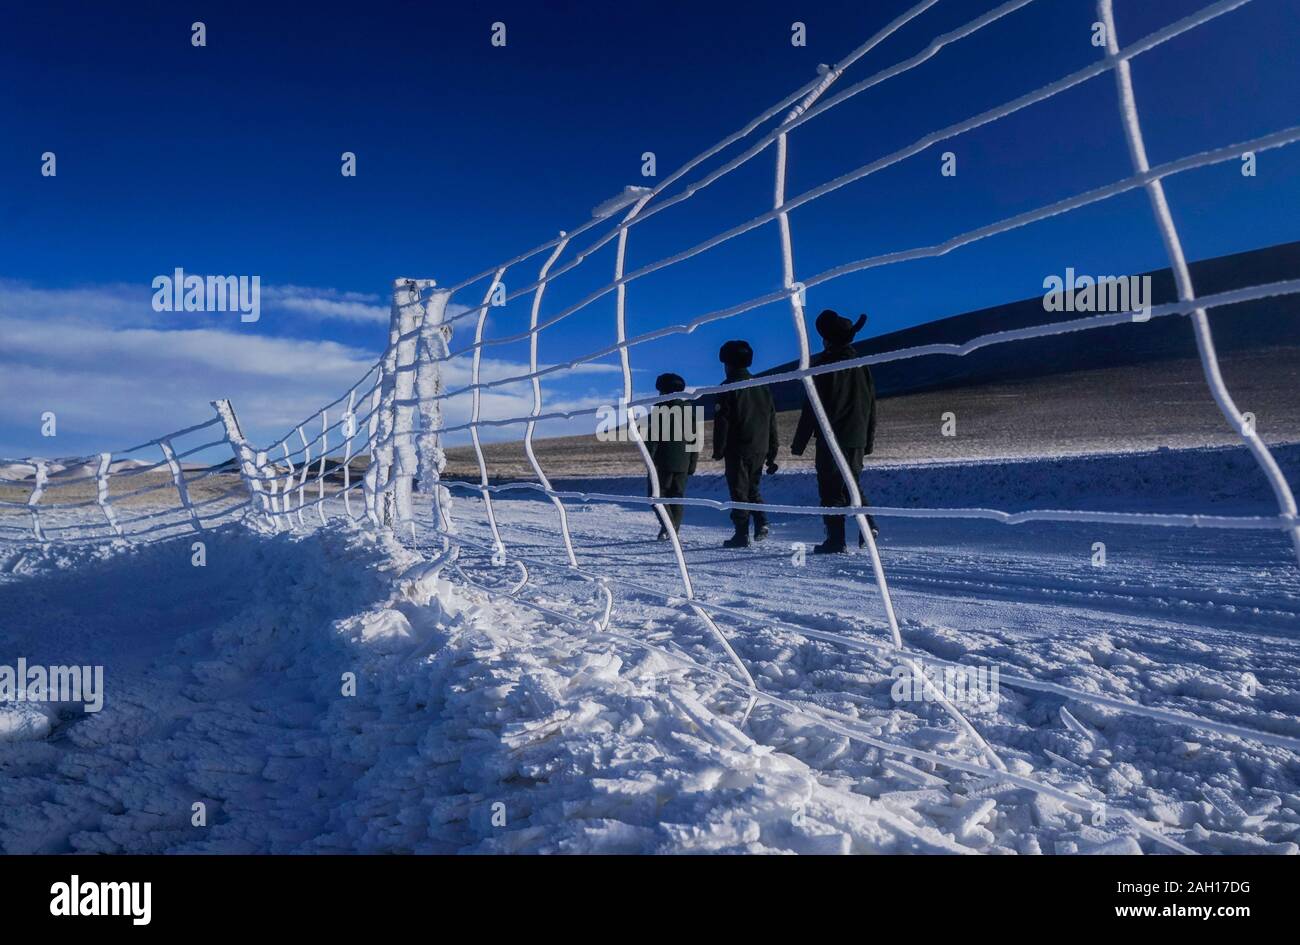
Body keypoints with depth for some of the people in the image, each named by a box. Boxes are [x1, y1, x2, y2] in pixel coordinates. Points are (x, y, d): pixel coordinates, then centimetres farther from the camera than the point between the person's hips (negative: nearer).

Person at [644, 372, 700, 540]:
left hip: (663, 460, -5)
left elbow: (653, 436, -13)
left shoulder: (660, 409, -7)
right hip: (683, 462, 5)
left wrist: (650, 458, -11)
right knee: (677, 495, 10)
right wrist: (693, 462, 16)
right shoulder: (688, 409, 11)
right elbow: (695, 437, 13)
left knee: (656, 493, 2)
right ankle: (674, 531, 7)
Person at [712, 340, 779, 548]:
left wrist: (718, 450, -5)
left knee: (739, 491, 0)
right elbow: (772, 422, 14)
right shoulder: (762, 387, 13)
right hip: (760, 450, 6)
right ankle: (761, 522, 1)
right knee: (752, 488, 19)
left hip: (738, 450, -6)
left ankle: (742, 534, -1)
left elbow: (722, 422, -12)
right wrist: (772, 453, 18)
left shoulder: (729, 387, -7)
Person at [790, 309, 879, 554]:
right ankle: (867, 522, -1)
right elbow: (871, 405, 14)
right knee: (851, 483, 19)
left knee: (831, 489, 0)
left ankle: (836, 539, -1)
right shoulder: (861, 365, 10)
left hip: (831, 439, -6)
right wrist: (869, 440, 20)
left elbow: (812, 408, -12)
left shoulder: (824, 365, -10)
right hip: (857, 439, 6)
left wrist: (799, 443, -7)